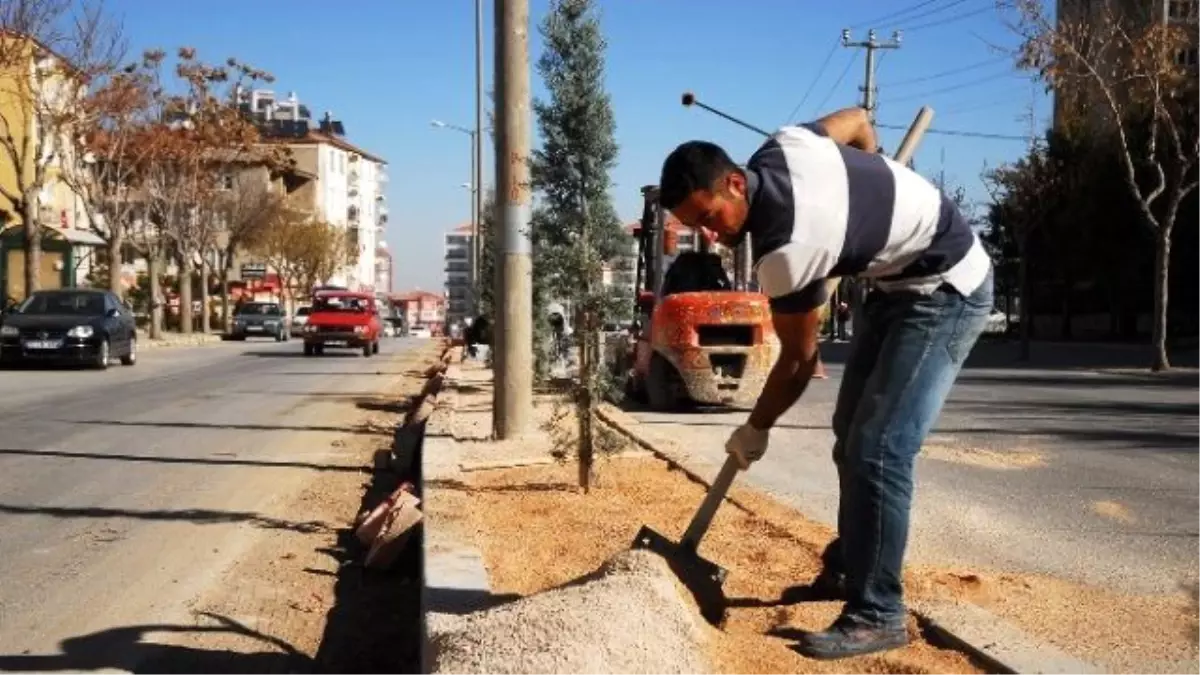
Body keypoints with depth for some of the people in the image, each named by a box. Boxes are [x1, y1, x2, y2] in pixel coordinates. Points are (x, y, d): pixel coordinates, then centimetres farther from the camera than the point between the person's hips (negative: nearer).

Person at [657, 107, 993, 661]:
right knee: (852, 432, 14)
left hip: (945, 291, -10)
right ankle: (848, 568, 28)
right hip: (903, 280, 10)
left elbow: (798, 361, -17)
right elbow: (858, 120, 12)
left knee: (878, 448, -16)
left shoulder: (785, 249, -31)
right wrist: (868, 197, 23)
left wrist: (755, 429, -1)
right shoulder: (782, 145, -9)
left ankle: (876, 614, -7)